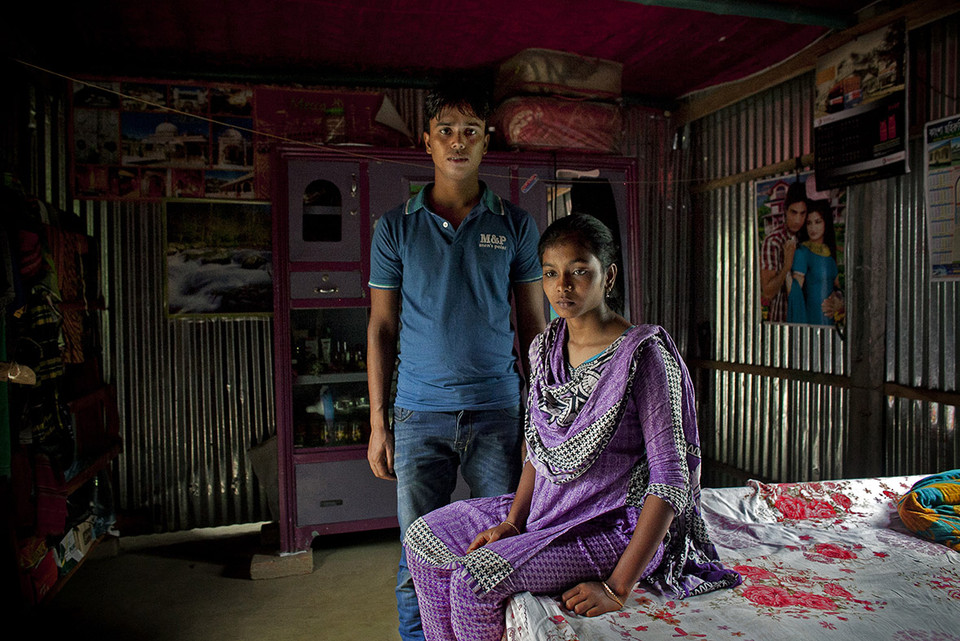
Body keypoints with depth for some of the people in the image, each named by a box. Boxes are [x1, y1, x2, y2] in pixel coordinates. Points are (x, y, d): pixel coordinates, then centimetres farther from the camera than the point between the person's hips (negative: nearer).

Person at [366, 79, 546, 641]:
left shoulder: (516, 225, 5)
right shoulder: (396, 227, 4)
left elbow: (533, 325, 7)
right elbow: (381, 328, 6)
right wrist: (378, 424, 2)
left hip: (498, 411, 1)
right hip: (420, 415, 0)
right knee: (419, 559, 8)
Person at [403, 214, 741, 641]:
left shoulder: (642, 355, -21)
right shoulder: (545, 348, 2)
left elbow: (670, 481, -21)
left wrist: (618, 588, -23)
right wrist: (512, 523, -3)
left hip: (615, 523, -7)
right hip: (549, 507, 8)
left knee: (474, 578, -21)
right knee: (423, 538, 4)